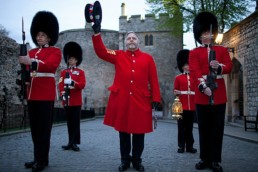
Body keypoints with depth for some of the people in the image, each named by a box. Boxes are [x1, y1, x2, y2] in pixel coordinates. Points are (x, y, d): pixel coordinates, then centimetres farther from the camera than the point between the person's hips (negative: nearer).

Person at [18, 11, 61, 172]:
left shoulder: (55, 51, 1)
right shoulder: (31, 52, 20)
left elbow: (51, 65, -20)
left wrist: (32, 61, -34)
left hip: (46, 93, -6)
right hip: (33, 93, 7)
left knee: (44, 127, -5)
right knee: (35, 127, 9)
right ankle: (38, 157, 18)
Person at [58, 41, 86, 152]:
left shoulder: (80, 72, 6)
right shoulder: (63, 72, 13)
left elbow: (82, 85, -7)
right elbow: (60, 84, 3)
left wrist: (73, 83, -25)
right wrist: (62, 93, -15)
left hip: (76, 101, -2)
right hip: (67, 101, 3)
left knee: (75, 122, -4)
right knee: (69, 123, 7)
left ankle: (73, 143, -1)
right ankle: (72, 142, 13)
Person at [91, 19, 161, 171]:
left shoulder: (148, 58, 7)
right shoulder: (118, 56, 9)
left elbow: (154, 80, 4)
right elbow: (101, 51, -2)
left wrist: (156, 98, -1)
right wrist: (97, 33, -14)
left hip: (140, 101, 0)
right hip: (121, 100, 1)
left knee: (139, 132, 6)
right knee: (123, 131, 9)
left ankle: (137, 159, 21)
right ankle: (125, 159, 21)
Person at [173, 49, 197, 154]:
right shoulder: (178, 78, 5)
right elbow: (175, 91, 5)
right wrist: (176, 93, -16)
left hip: (192, 106, 3)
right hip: (182, 106, -3)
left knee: (190, 127, 7)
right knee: (181, 127, 1)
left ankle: (190, 146, 13)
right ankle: (181, 146, 8)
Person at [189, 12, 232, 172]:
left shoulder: (223, 50, 14)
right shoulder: (194, 52, 8)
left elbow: (229, 67, 2)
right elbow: (194, 71, -7)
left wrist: (219, 67, -21)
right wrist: (203, 86, -24)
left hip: (219, 95, 1)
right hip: (202, 95, -1)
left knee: (218, 128, 3)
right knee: (204, 129, 5)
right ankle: (205, 158, 15)